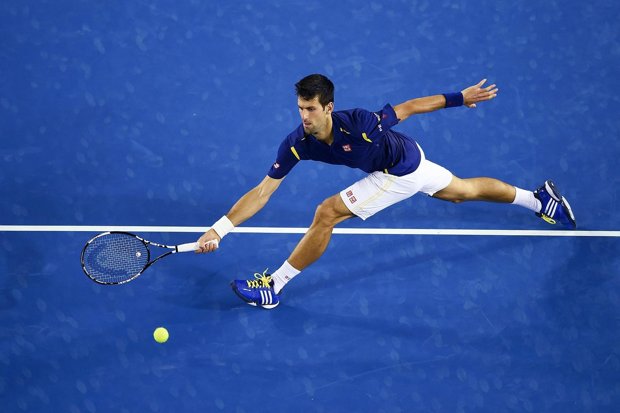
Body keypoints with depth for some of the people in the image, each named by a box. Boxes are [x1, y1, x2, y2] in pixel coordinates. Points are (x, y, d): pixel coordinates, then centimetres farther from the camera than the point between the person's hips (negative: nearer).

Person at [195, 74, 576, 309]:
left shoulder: (358, 123, -36)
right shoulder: (296, 144, -20)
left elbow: (407, 108, -20)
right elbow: (262, 192, -20)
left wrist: (460, 98, -12)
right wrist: (220, 229, -29)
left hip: (402, 171, -7)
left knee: (327, 213, -16)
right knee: (465, 191, 26)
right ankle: (539, 198, 47)